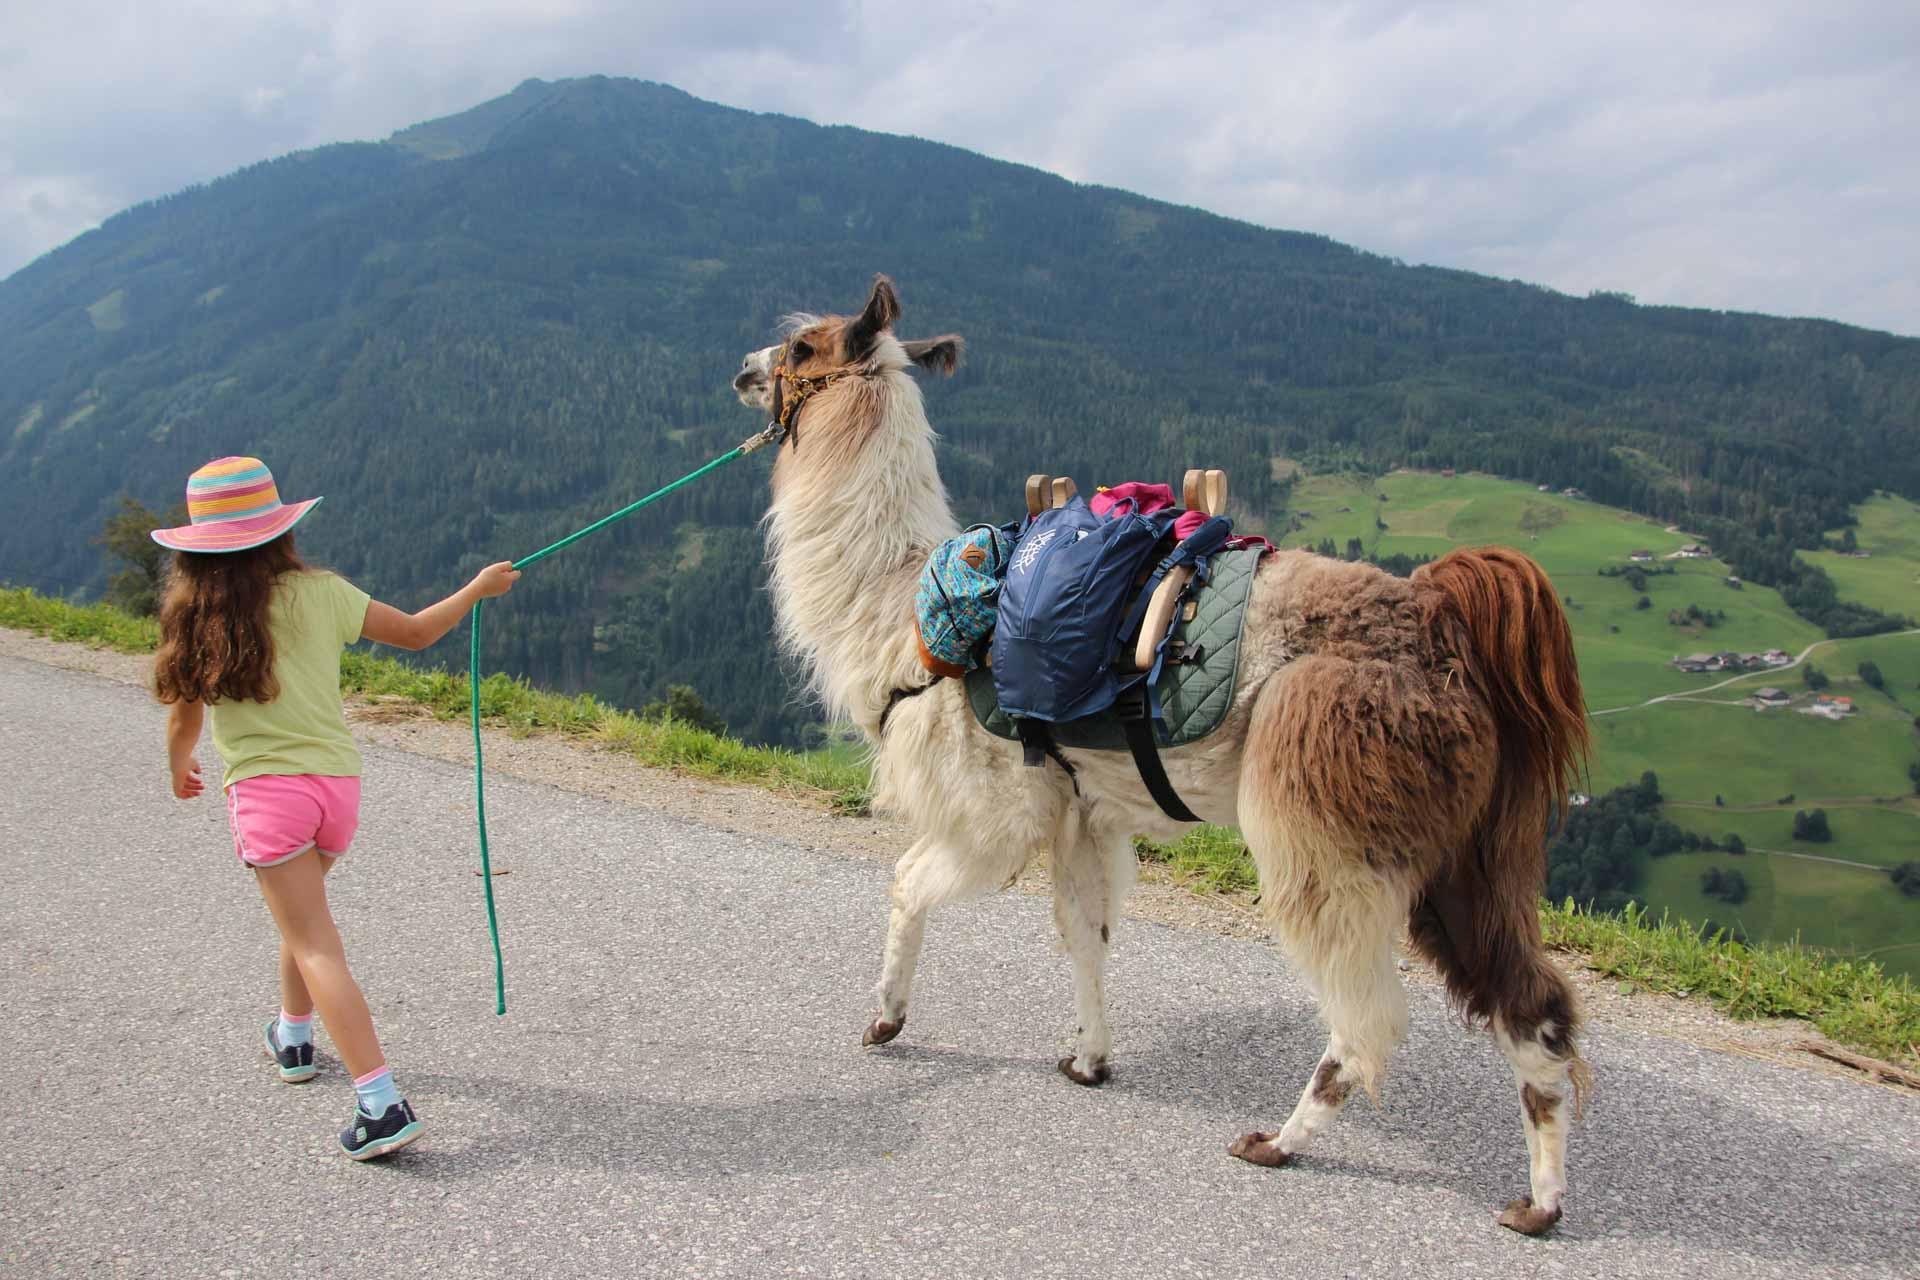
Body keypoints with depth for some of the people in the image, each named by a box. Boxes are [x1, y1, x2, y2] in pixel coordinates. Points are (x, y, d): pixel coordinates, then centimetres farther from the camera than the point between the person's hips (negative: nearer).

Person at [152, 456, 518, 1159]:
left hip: (265, 787, -3)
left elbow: (185, 720, 6)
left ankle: (383, 1105, -16)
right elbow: (416, 632, 7)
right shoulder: (319, 593, 0)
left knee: (316, 947, -7)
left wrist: (179, 769, 28)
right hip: (337, 781, 3)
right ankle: (292, 1038, 49)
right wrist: (480, 587, 23)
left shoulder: (195, 615, -2)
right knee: (304, 912, 29)